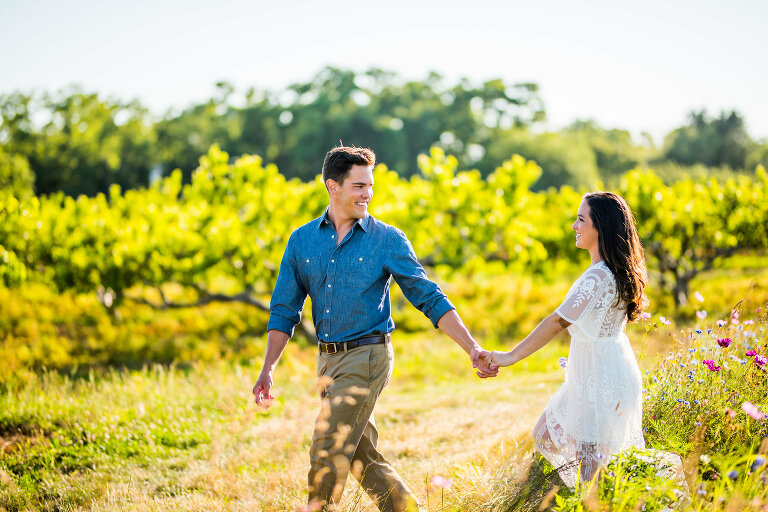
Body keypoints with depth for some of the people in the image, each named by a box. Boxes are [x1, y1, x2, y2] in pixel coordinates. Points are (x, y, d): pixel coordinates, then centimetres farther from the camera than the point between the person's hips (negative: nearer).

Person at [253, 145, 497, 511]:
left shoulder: (388, 240, -5)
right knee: (362, 455, 11)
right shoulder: (302, 240, 5)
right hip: (327, 359, 5)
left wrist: (473, 350, -12)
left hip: (366, 357, -5)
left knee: (328, 451, -9)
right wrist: (267, 369, -2)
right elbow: (284, 309, 7)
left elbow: (430, 299, -4)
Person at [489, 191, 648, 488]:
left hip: (601, 376, -10)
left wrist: (511, 357, -24)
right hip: (590, 373, 10)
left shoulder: (600, 276, -23)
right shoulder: (615, 270, 7)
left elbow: (558, 322, -26)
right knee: (545, 436, 18)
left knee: (593, 460, 0)